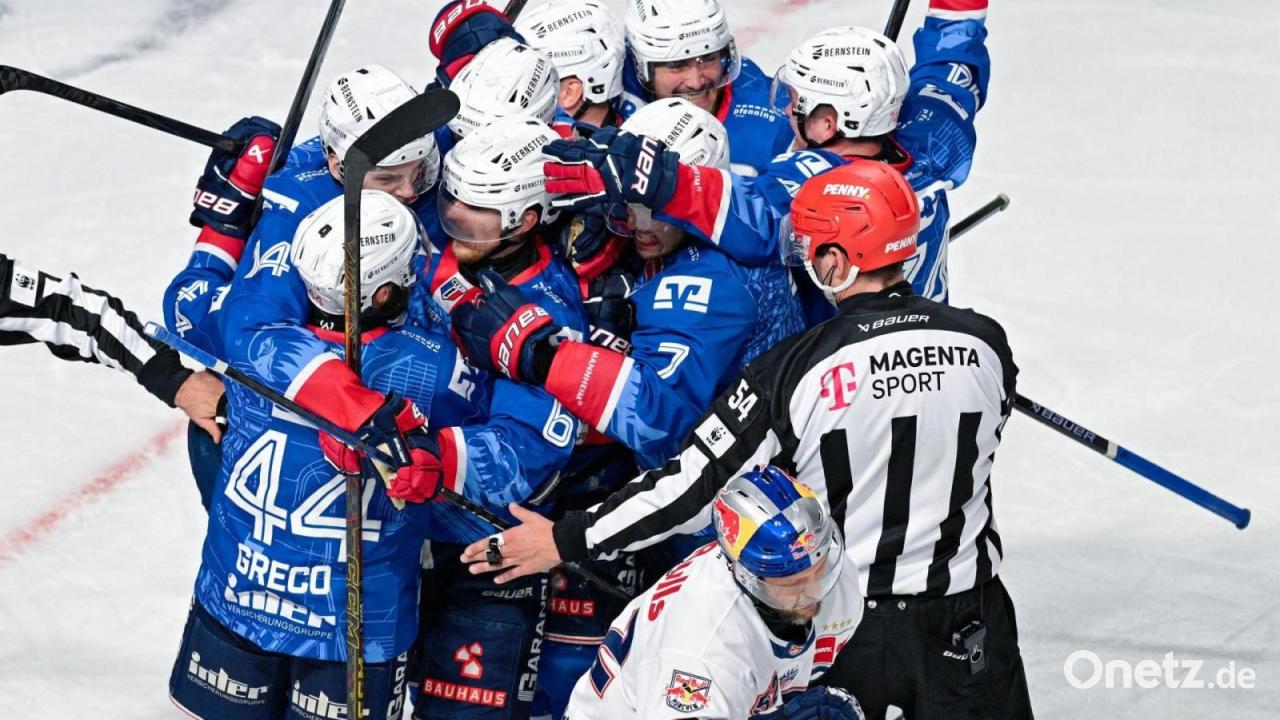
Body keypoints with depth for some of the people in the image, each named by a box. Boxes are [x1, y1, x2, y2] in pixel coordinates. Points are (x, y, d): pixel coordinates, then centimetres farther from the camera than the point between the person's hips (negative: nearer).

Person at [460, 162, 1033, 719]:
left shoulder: (793, 371, -18)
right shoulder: (983, 344, -7)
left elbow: (697, 483, -16)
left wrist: (567, 541, -7)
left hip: (843, 633, -3)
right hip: (966, 629, 3)